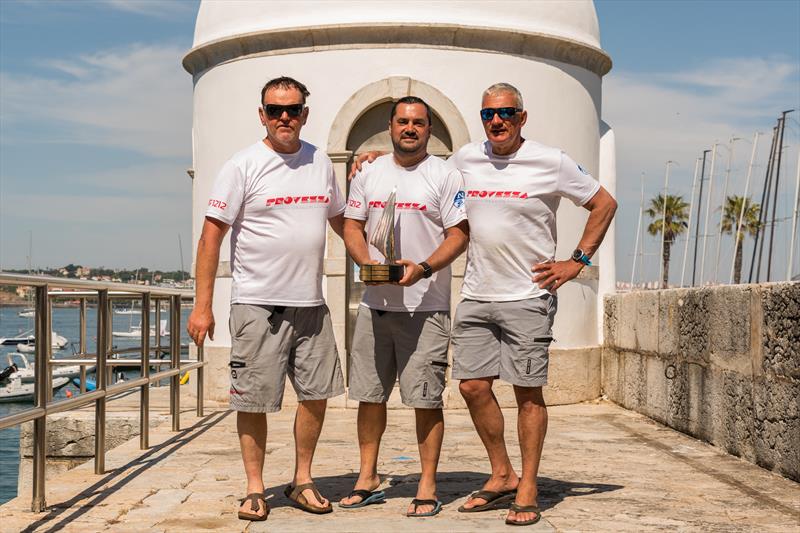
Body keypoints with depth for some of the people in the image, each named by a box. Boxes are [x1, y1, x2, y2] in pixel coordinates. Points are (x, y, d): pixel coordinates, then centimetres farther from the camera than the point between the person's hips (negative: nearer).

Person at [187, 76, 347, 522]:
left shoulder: (321, 162, 9)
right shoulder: (243, 166, -6)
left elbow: (339, 220, 24)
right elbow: (212, 235, -7)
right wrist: (202, 306, -11)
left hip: (311, 303, 5)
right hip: (258, 303, -5)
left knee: (317, 394, 9)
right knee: (253, 401, 2)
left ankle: (303, 481, 24)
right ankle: (255, 488, 16)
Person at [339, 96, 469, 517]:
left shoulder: (445, 176, 0)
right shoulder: (369, 172, 13)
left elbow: (459, 235, -5)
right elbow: (352, 226, 13)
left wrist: (423, 268, -20)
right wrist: (367, 263, -7)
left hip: (426, 305, -4)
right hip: (374, 302, 4)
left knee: (426, 399, -3)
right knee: (369, 394, 9)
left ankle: (427, 487, 6)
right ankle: (368, 478, 22)